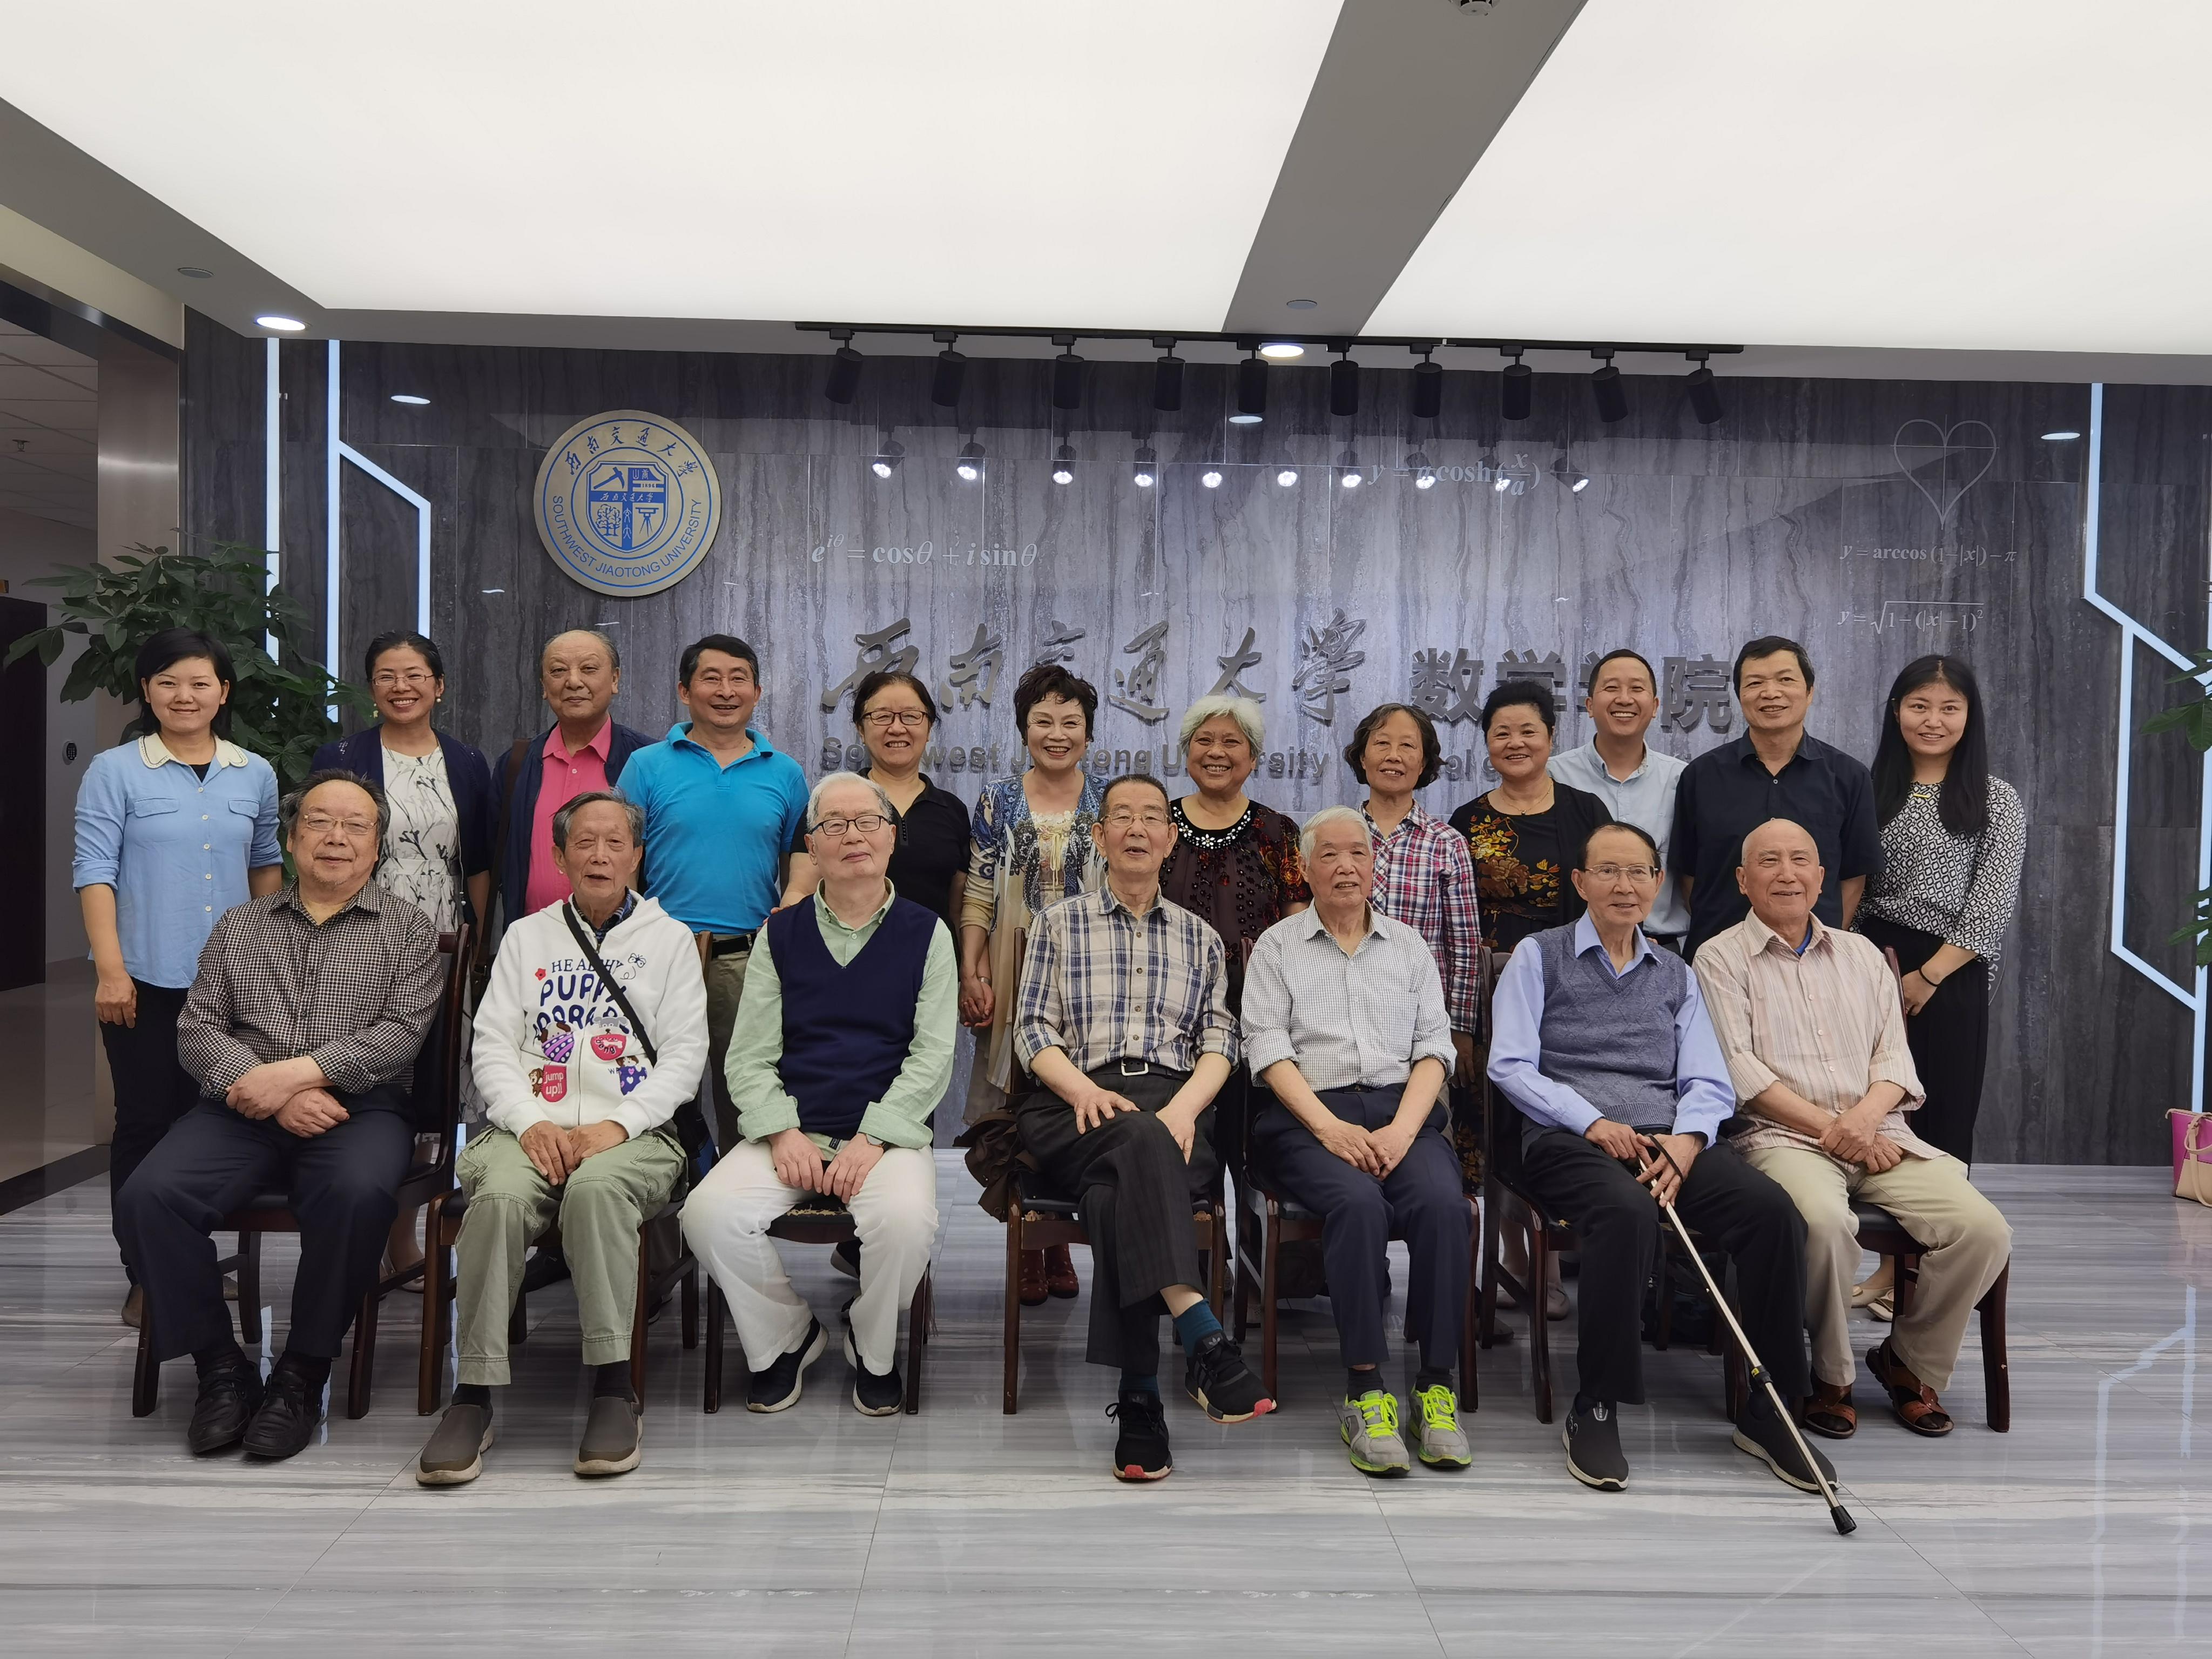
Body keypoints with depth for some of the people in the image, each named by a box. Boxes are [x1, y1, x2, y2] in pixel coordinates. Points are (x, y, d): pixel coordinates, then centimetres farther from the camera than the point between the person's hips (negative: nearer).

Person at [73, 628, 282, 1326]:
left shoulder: (256, 775, 7)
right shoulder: (114, 772, -2)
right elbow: (94, 872, -6)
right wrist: (111, 970, -13)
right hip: (146, 979, -3)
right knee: (145, 1120, 4)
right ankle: (146, 1276, 14)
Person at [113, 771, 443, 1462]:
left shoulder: (406, 929, 10)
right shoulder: (239, 926, 19)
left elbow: (401, 1033, -3)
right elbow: (198, 1029, 8)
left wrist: (300, 1071, -16)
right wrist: (270, 1091, -9)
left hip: (357, 1108, -3)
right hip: (243, 1110, 3)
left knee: (358, 1193, -36)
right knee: (149, 1196, -26)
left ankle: (302, 1372, -15)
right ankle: (219, 1365, -7)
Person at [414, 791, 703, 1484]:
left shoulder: (670, 939, 14)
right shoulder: (526, 937, 20)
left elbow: (684, 1056, 5)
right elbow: (492, 1046, 11)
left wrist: (616, 1125, -11)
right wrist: (532, 1123, -9)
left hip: (632, 1133, -2)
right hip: (531, 1125, 2)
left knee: (597, 1186, -36)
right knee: (500, 1195, -32)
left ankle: (613, 1388, -29)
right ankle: (473, 1395, -25)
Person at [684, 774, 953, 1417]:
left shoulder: (925, 933, 8)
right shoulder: (780, 935, 13)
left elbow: (932, 1056, 0)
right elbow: (749, 1056, 8)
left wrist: (872, 1139, -13)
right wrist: (784, 1133, -10)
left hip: (888, 1130, -2)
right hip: (790, 1130, 2)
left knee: (904, 1219, -33)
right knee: (710, 1213, -25)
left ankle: (874, 1351, 1)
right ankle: (787, 1335, 5)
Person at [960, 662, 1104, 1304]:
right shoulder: (997, 801, 6)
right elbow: (977, 897, 4)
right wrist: (971, 975, -5)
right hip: (1013, 980, 0)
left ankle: (1058, 1244, 16)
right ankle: (1028, 1251, 12)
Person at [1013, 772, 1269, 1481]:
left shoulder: (1200, 937, 23)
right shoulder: (1058, 923, 19)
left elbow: (1219, 1043, 12)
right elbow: (1033, 1030, 8)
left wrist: (1184, 1106, -10)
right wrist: (1085, 1091, -12)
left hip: (1172, 1108, 1)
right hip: (1077, 1105, -1)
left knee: (1114, 1196, -35)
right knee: (1140, 1142, -38)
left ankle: (1139, 1400, -37)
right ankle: (1204, 1341, -47)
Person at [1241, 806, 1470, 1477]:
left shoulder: (1409, 946, 19)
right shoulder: (1277, 946, 12)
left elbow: (1434, 1047, 10)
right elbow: (1268, 1049, 0)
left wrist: (1403, 1129, -9)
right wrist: (1330, 1127, -14)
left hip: (1402, 1110, 2)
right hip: (1309, 1115, -2)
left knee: (1442, 1201, -29)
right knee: (1358, 1203, -33)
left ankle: (1436, 1387, -20)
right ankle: (1365, 1391, -25)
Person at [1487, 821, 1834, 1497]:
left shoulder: (1676, 975, 23)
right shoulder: (1539, 957, 11)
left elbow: (1708, 1083, 12)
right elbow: (1510, 1065, 0)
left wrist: (1686, 1138, -10)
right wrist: (1594, 1122, -13)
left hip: (1666, 1139, 4)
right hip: (1567, 1138, -4)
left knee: (1772, 1208, -25)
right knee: (1628, 1212, -38)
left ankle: (1766, 1410, -11)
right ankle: (1594, 1411, -24)